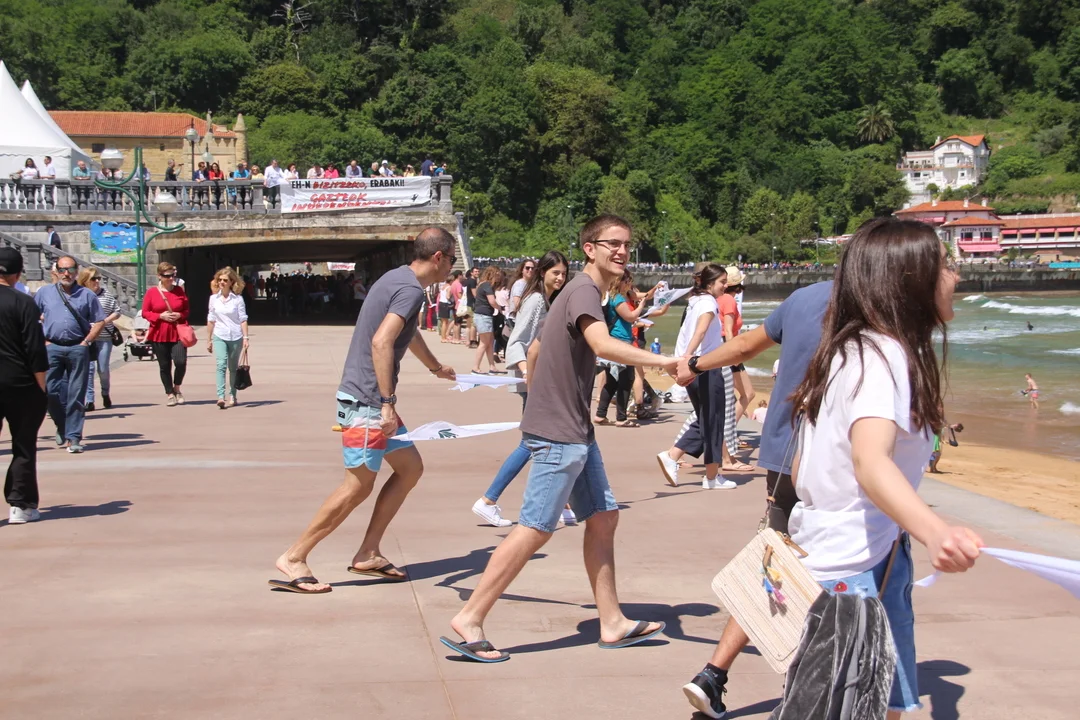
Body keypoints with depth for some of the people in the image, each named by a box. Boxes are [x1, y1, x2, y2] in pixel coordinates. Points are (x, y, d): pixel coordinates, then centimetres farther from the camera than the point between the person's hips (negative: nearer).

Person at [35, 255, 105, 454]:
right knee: (51, 391, -2)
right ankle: (62, 427, 21)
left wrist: (86, 342, -4)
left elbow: (99, 321, 7)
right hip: (52, 348, 1)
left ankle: (73, 437, 4)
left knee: (76, 395, -1)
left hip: (78, 349, -1)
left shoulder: (87, 295, 7)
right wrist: (42, 340, 0)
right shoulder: (44, 293, 10)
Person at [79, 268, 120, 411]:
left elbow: (117, 311, 9)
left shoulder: (107, 294, 7)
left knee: (103, 369, 3)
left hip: (104, 337, 1)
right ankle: (89, 400, -2)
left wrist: (106, 320, -7)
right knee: (88, 368, -5)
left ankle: (105, 394, 29)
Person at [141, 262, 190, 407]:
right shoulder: (151, 292, 0)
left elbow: (187, 309, 12)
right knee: (164, 365, 6)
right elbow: (145, 312, 1)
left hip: (178, 333, 1)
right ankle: (169, 394, 19)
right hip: (159, 334, -1)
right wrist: (160, 316, -13)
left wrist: (180, 315, -9)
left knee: (181, 362, -13)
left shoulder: (179, 290, 6)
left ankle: (176, 388, 13)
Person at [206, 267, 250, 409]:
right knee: (221, 364, -16)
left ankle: (232, 396, 20)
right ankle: (221, 397, -24)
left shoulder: (238, 299, -2)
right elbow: (211, 320, 11)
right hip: (219, 336, 1)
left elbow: (243, 319, -2)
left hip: (235, 337, -1)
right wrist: (208, 340, 12)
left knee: (233, 367, 9)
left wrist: (245, 337, -9)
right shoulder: (214, 298, 5)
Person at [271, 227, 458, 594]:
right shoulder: (411, 290, -15)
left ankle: (367, 554, 15)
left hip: (373, 402, 10)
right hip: (365, 402, -10)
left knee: (410, 467, 12)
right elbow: (381, 342, -28)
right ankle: (293, 558, 2)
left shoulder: (399, 280, 17)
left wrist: (436, 367, 53)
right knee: (358, 485, -6)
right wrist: (387, 403, -29)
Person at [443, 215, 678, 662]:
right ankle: (469, 620, -4)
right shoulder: (583, 290, -14)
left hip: (575, 432, 10)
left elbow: (534, 351, 25)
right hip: (558, 433, -10)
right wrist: (663, 361, -40)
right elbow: (603, 346, -35)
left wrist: (538, 403, 29)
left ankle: (612, 623, 17)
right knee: (536, 529, -8)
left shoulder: (582, 293, 17)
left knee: (603, 517, 11)